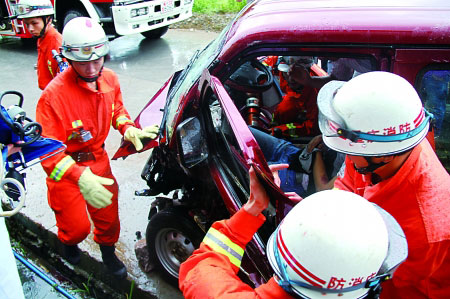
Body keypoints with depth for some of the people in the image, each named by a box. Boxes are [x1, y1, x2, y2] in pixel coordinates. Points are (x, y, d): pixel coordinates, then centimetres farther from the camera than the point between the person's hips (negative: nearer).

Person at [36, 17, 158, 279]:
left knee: (108, 215, 16)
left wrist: (129, 130, -10)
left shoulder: (110, 79, -8)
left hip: (98, 159, 5)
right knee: (77, 227, 5)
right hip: (66, 168, -5)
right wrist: (80, 178, -45)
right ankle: (68, 243, 45)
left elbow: (117, 110, 12)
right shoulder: (54, 95, -29)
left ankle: (108, 254, 47)